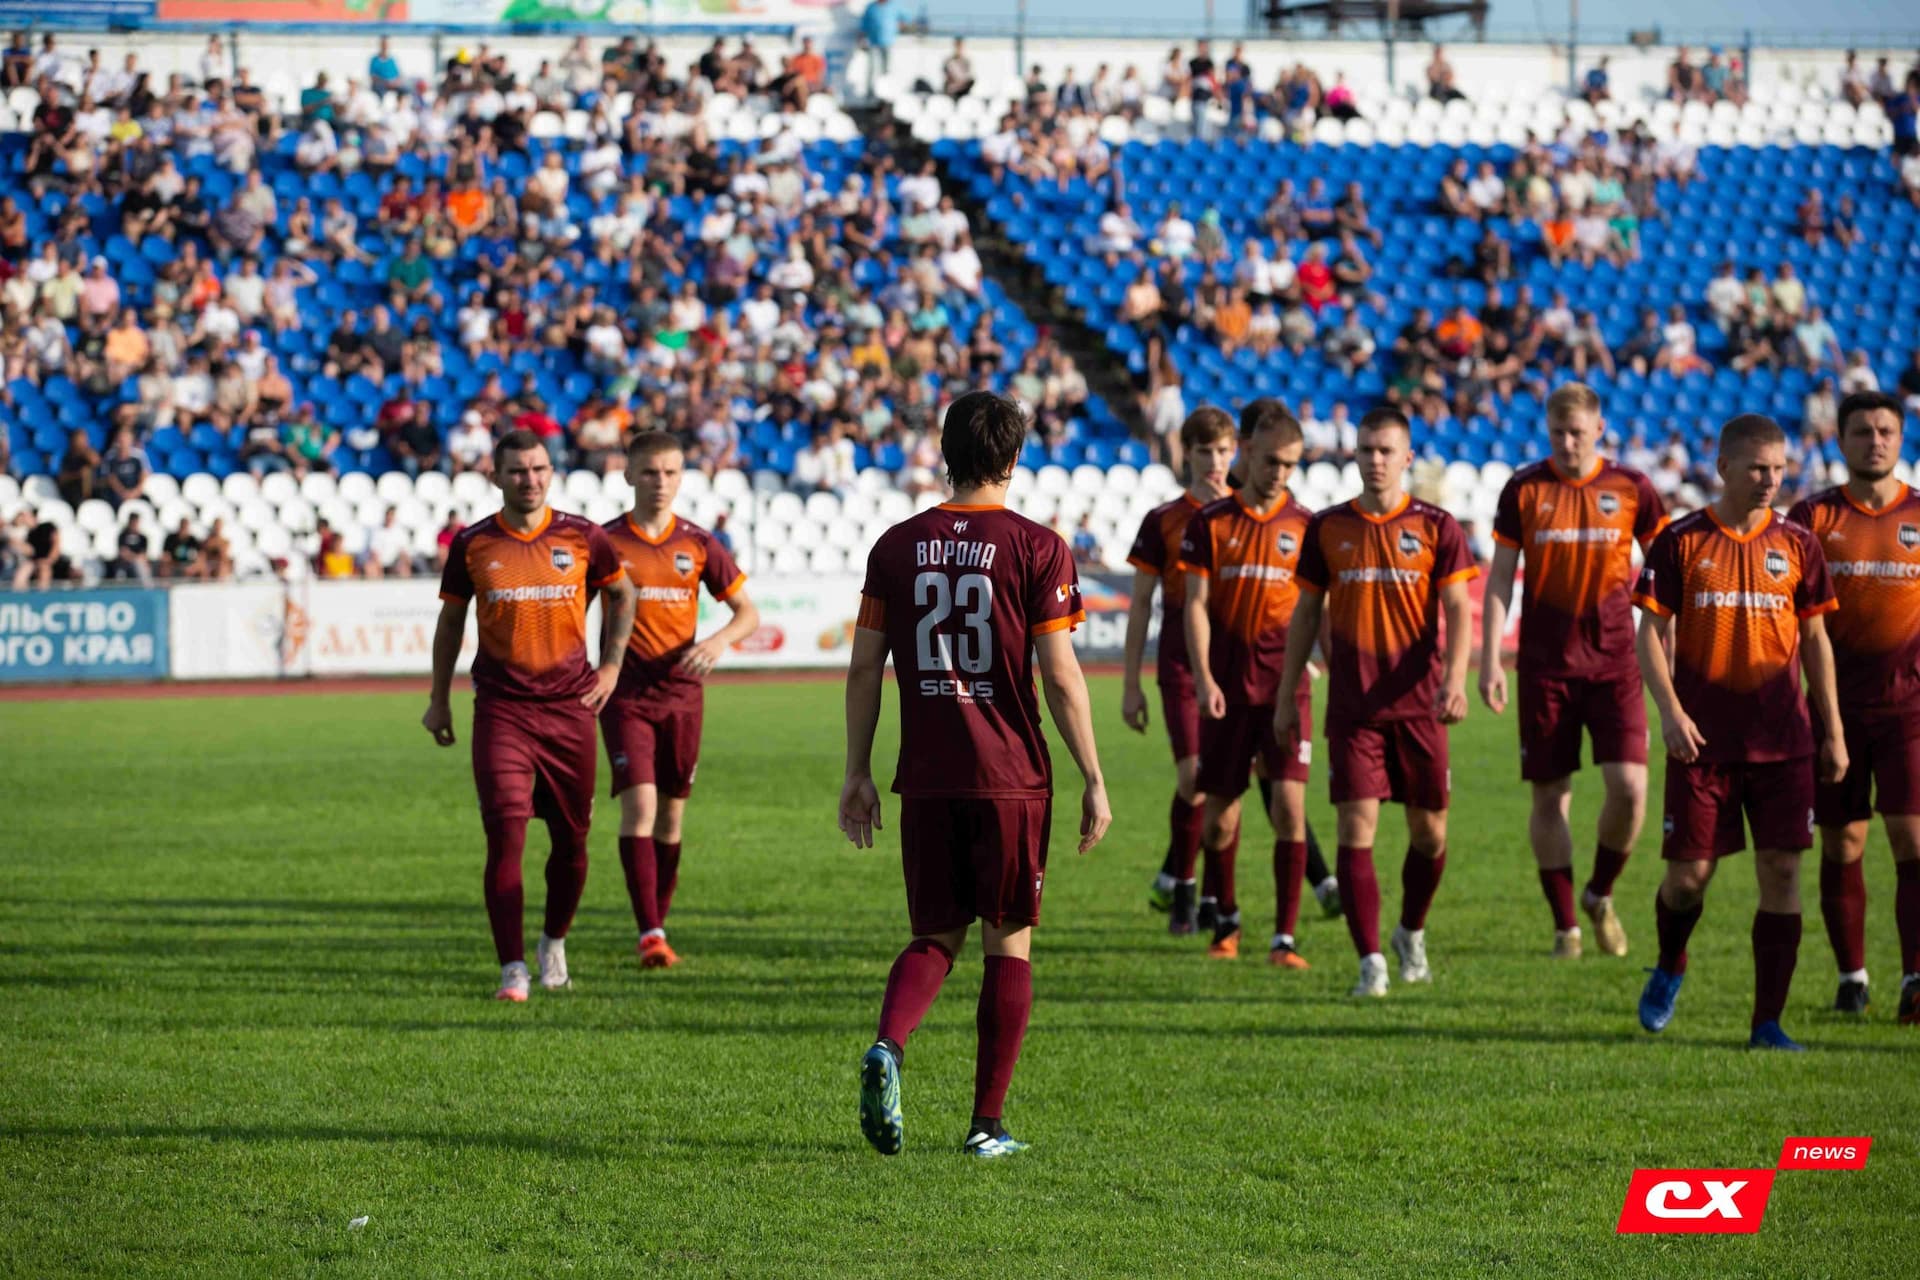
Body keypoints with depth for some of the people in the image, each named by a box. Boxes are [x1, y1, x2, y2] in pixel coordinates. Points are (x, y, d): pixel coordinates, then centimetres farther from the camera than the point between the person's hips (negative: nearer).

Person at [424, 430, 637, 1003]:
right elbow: (450, 619, 13)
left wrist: (611, 665, 11)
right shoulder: (472, 544, 0)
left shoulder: (582, 537, 1)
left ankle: (554, 941, 33)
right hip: (501, 708, -1)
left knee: (572, 838, 8)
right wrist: (439, 698, 13)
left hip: (571, 705, 1)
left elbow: (621, 591, 18)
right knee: (505, 836, -13)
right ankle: (513, 969, -13)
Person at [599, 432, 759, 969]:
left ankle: (658, 928, 21)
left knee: (671, 814, 8)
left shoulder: (697, 544, 5)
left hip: (682, 692, 3)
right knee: (639, 804, -15)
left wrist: (719, 641, -12)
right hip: (625, 693, -3)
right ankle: (650, 933, -19)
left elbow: (748, 612, 9)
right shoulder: (606, 542, -1)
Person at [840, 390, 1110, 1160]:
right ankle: (988, 1123, 8)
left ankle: (888, 1046, -17)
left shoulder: (897, 546, 4)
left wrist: (857, 775, 13)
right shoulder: (1036, 548, -6)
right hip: (1011, 778, -3)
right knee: (1008, 944, 8)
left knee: (936, 937, 13)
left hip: (926, 779, 3)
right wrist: (1093, 780, -1)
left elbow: (864, 668, 5)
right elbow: (1060, 675, -8)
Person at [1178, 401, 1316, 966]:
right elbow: (1196, 604, 0)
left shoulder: (1303, 524, 4)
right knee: (1220, 813, 6)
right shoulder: (1211, 522, 3)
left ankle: (1284, 938, -9)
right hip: (1227, 683, 1)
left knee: (1289, 806, -12)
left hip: (1286, 684, -1)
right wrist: (1203, 677, -10)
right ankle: (1226, 921, 28)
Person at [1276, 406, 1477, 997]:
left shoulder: (1436, 527, 1)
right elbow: (1306, 612, 12)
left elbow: (1456, 609, -3)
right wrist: (1287, 695, 9)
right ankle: (1370, 961, -8)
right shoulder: (1328, 528, 6)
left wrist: (1455, 678, -19)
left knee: (1429, 832, 7)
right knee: (1356, 826, -10)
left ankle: (1411, 933, 32)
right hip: (1352, 704, 0)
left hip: (1419, 702, 0)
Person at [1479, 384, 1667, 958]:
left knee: (1629, 787, -12)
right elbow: (1499, 579, 3)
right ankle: (1565, 925, 14)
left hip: (1614, 660, 0)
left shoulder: (1631, 488, 1)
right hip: (1545, 666, 0)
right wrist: (1490, 660, -4)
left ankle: (1600, 894, 14)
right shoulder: (1523, 490, 1)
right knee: (1549, 795, 3)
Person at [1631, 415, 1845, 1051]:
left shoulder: (1796, 544, 6)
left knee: (1781, 873, -3)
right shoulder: (1682, 541, -1)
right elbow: (1651, 634, -1)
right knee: (1689, 873, 0)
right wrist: (1671, 711, -14)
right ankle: (1669, 969, 32)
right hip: (1703, 737, -2)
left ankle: (1768, 1022, 3)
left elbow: (1815, 640, 12)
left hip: (1782, 738, 2)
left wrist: (1833, 731, 8)